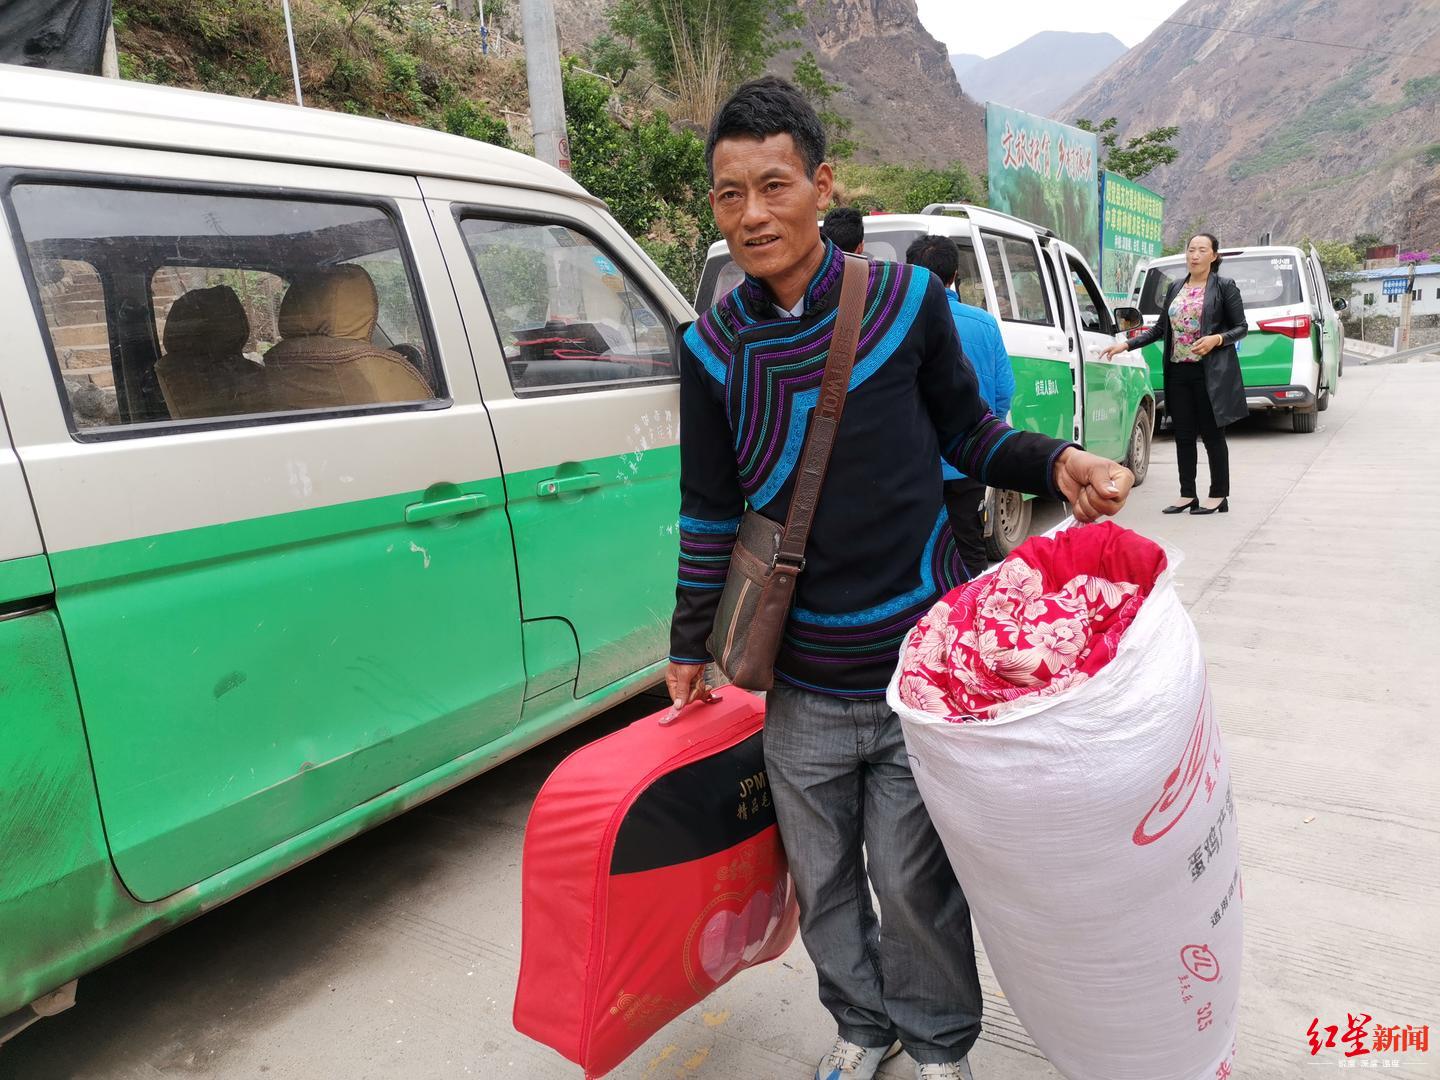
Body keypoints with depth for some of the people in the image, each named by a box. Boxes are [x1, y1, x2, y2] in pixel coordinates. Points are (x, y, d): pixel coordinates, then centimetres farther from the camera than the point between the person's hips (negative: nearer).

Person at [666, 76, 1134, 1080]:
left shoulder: (906, 298, -6)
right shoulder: (712, 346, -1)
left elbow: (967, 431, 6)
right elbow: (710, 511, 6)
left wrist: (1052, 461, -14)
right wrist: (690, 643, 12)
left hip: (919, 659, -2)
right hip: (799, 681, 2)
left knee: (913, 879, 10)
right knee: (822, 878, 16)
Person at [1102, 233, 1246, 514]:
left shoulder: (1224, 287, -1)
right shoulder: (1175, 288, 13)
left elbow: (1241, 327, 0)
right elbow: (1160, 328, 15)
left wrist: (1217, 339, -18)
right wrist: (1127, 344, 6)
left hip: (1211, 372, -5)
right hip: (1179, 371, 5)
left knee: (1212, 433, 1)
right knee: (1183, 435, 8)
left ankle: (1218, 496, 10)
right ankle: (1187, 495, 17)